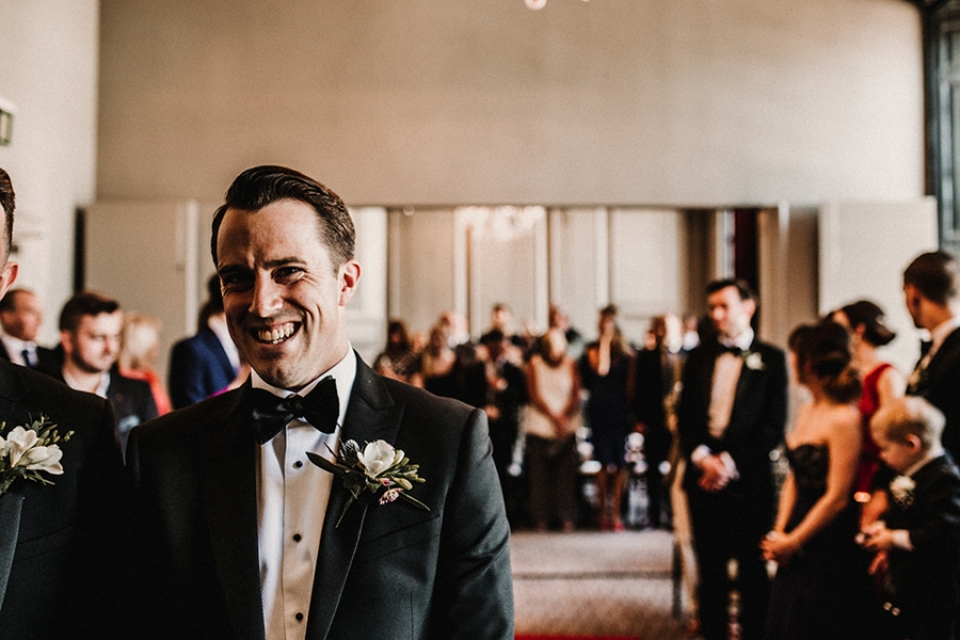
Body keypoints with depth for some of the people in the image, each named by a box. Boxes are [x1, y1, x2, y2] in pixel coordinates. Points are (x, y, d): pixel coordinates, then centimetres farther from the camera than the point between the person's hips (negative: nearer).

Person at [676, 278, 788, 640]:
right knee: (710, 570, 9)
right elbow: (684, 416, 9)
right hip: (703, 479, 3)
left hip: (748, 479, -3)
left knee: (752, 572, 5)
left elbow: (774, 426, -4)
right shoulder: (699, 357, 12)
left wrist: (730, 462, -12)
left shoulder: (770, 359, 1)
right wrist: (701, 457, -8)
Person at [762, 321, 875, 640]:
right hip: (797, 542, 8)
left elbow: (837, 497, -20)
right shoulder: (805, 411, 7)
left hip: (831, 548, -8)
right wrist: (779, 532, 1)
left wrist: (793, 542, -12)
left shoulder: (844, 419, -20)